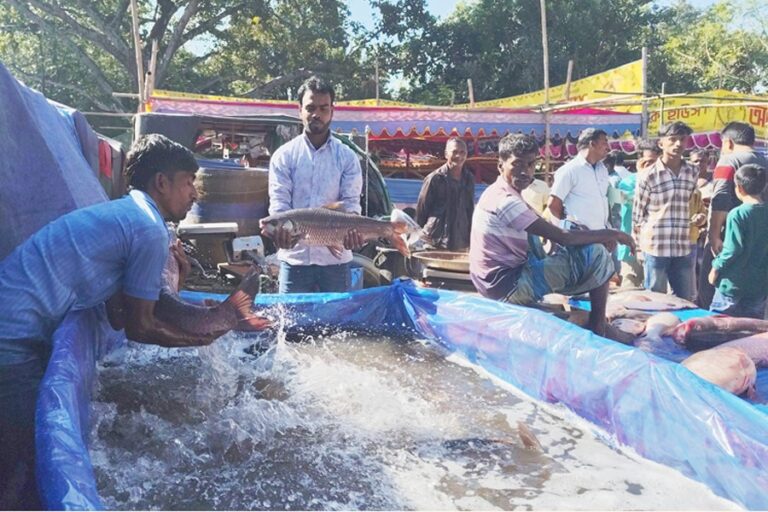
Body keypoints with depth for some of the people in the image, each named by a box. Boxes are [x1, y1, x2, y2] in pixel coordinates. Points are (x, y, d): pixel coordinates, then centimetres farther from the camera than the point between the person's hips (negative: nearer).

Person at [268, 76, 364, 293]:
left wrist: (351, 227, -23)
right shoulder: (284, 155, 4)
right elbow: (278, 201, -3)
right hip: (294, 257, 0)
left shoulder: (347, 157, 5)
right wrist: (282, 227, -24)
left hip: (335, 258, 0)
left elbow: (351, 201, -1)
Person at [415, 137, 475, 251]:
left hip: (461, 244, 5)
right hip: (434, 242, -4)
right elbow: (421, 209, 0)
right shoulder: (435, 178, -6)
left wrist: (470, 238, 12)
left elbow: (470, 210, 15)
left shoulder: (469, 179, 8)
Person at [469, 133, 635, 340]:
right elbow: (563, 237, -22)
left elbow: (550, 234, 15)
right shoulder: (506, 201, -21)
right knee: (596, 253, -10)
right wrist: (612, 234, -10)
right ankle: (598, 325, 3)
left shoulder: (498, 194, 11)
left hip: (500, 279, 10)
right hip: (509, 285, -10)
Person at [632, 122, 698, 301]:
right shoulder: (649, 176, -8)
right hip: (656, 247, -4)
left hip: (683, 248, 5)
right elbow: (637, 214, -2)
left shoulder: (693, 174, 6)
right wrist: (641, 246, 1)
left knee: (686, 300, 12)